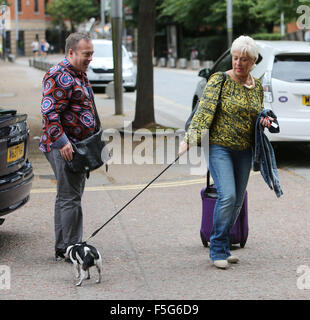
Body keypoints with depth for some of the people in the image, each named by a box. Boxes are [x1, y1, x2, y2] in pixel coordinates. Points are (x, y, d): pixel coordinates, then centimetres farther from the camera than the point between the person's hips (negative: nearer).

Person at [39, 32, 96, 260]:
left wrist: (93, 139, 23)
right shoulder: (60, 76, -16)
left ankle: (62, 248, 21)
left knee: (67, 196, 14)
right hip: (64, 147, -11)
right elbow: (49, 111, -23)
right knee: (70, 197, -8)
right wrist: (62, 142, -26)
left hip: (78, 146, 11)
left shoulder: (80, 74, 17)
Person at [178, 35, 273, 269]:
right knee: (227, 196, -18)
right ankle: (217, 250, -6)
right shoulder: (220, 80, -7)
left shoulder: (257, 87, 9)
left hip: (244, 151, 6)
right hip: (219, 147, -6)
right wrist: (190, 138, -27)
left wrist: (264, 121, 0)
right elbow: (205, 110, -16)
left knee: (237, 201, 7)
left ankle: (223, 248, 20)